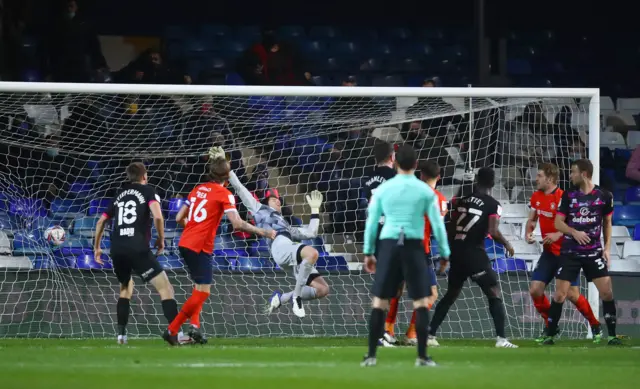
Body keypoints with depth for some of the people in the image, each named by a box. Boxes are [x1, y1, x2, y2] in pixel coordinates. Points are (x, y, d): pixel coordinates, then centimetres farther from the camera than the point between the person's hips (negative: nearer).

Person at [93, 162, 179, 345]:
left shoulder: (120, 195, 23)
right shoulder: (147, 191, 7)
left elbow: (101, 222, 26)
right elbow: (157, 216, -10)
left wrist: (97, 247, 37)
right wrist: (161, 239, 5)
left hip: (117, 249, 6)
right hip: (138, 249, -6)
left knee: (126, 288, 29)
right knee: (165, 288, -6)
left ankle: (121, 334, 19)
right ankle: (175, 332, -26)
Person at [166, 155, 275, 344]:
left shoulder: (198, 189, 13)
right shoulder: (224, 194, -6)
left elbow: (179, 218, 17)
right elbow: (237, 224, -16)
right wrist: (264, 233, -9)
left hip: (185, 243, 8)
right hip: (200, 247, -8)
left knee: (200, 288, 20)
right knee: (203, 291, -5)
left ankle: (194, 326, 5)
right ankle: (172, 330, -9)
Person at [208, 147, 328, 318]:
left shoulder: (286, 225, 42)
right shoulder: (259, 209, 27)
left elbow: (311, 233, 36)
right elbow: (239, 188, 24)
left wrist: (315, 209, 39)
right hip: (279, 245, -7)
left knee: (322, 289, -7)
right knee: (312, 253, -36)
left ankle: (281, 298, 3)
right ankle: (296, 296, -27)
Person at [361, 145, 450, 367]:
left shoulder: (383, 189, 6)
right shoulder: (425, 191, 1)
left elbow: (371, 222, 8)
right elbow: (437, 224, 1)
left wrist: (368, 252, 16)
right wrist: (445, 255, 9)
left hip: (388, 245, 2)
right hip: (414, 247, -2)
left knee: (379, 302, 6)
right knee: (421, 303, 4)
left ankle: (371, 355, 2)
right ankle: (422, 356, -3)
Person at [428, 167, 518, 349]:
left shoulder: (462, 201, 11)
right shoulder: (493, 205, -6)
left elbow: (450, 229, 13)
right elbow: (493, 232, -17)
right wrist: (507, 244, 1)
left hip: (456, 252, 5)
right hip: (474, 253, -5)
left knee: (451, 294, 20)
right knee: (494, 294, 2)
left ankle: (430, 334, 18)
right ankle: (501, 338, -9)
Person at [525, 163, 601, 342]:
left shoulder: (563, 198, -19)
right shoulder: (536, 197, 3)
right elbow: (532, 219, 18)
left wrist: (558, 234, -32)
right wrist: (528, 233, -3)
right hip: (549, 252, 7)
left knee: (572, 294, -8)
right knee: (535, 290, -3)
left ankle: (595, 327, 14)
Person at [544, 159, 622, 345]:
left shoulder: (604, 196, -1)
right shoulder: (568, 195, 0)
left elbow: (607, 222, 10)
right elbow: (558, 223, 0)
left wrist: (607, 247, 2)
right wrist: (574, 232, -18)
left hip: (593, 251, 0)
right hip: (570, 252, 0)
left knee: (607, 292, -8)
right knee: (560, 295, -3)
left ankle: (611, 335, 2)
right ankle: (550, 335, 7)